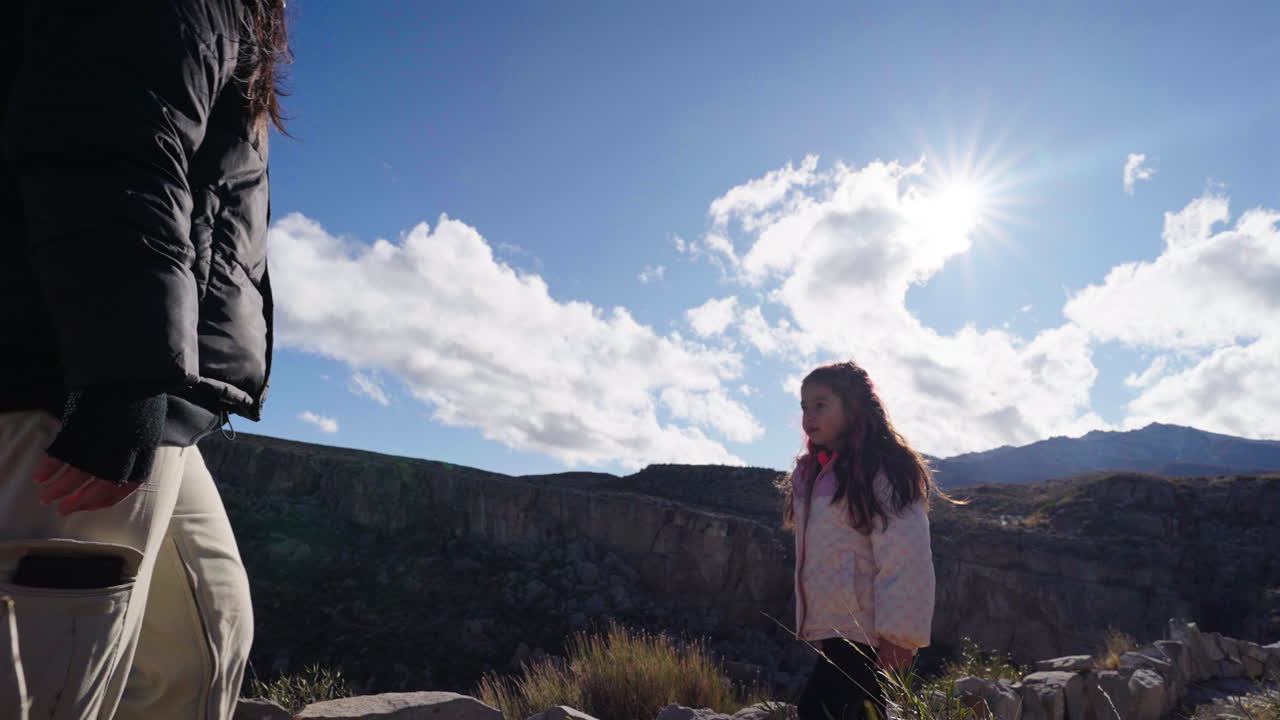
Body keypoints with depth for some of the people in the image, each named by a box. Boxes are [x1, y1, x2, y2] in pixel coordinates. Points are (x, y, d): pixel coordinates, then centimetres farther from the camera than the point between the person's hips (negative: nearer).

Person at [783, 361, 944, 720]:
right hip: (831, 629, 8)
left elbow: (905, 558, -17)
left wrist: (898, 631, -19)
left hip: (868, 631, -8)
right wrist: (813, 624, 17)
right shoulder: (811, 472, 13)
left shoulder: (884, 470, -12)